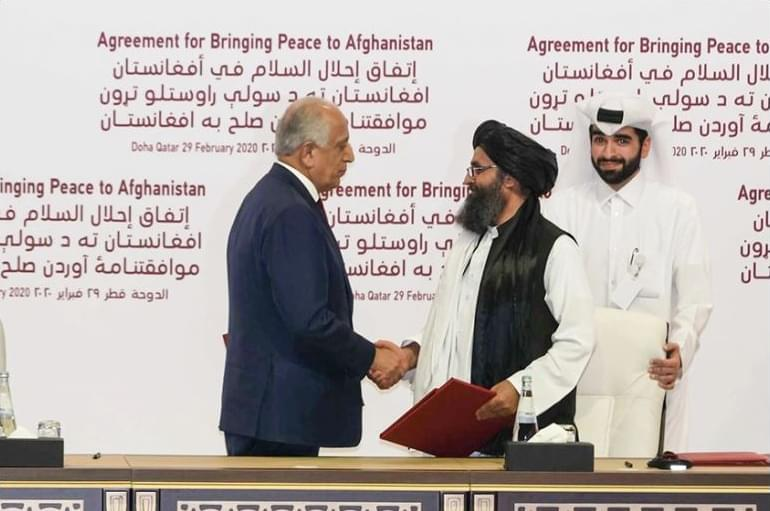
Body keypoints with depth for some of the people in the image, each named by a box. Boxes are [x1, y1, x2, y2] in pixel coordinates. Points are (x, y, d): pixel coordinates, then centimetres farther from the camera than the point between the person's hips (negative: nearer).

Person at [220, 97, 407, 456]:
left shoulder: (267, 197, 15)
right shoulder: (291, 214, -18)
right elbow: (308, 320, -23)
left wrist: (361, 353, 13)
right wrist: (370, 358, -9)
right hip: (282, 412, -11)